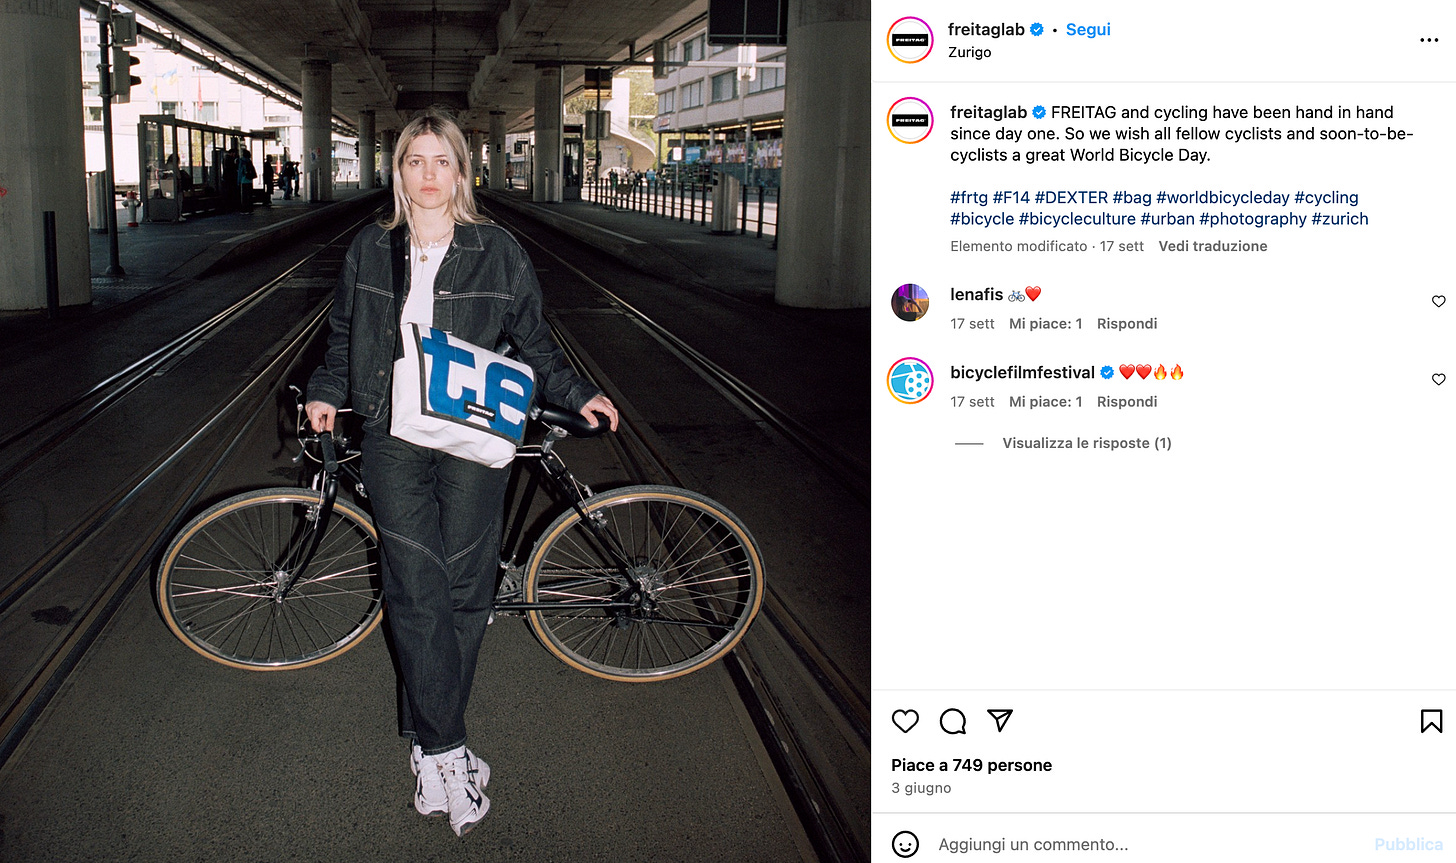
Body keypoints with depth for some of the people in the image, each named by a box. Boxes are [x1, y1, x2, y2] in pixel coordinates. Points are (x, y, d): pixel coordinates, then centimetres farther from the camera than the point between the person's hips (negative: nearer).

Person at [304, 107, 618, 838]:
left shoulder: (498, 253, 4)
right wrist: (326, 391, 7)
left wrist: (577, 393, 0)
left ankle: (427, 741, 17)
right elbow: (346, 338, 21)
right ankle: (446, 752, -1)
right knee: (417, 592, -7)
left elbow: (533, 343, 11)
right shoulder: (369, 252, 9)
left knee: (463, 591, 1)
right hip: (394, 435, 1)